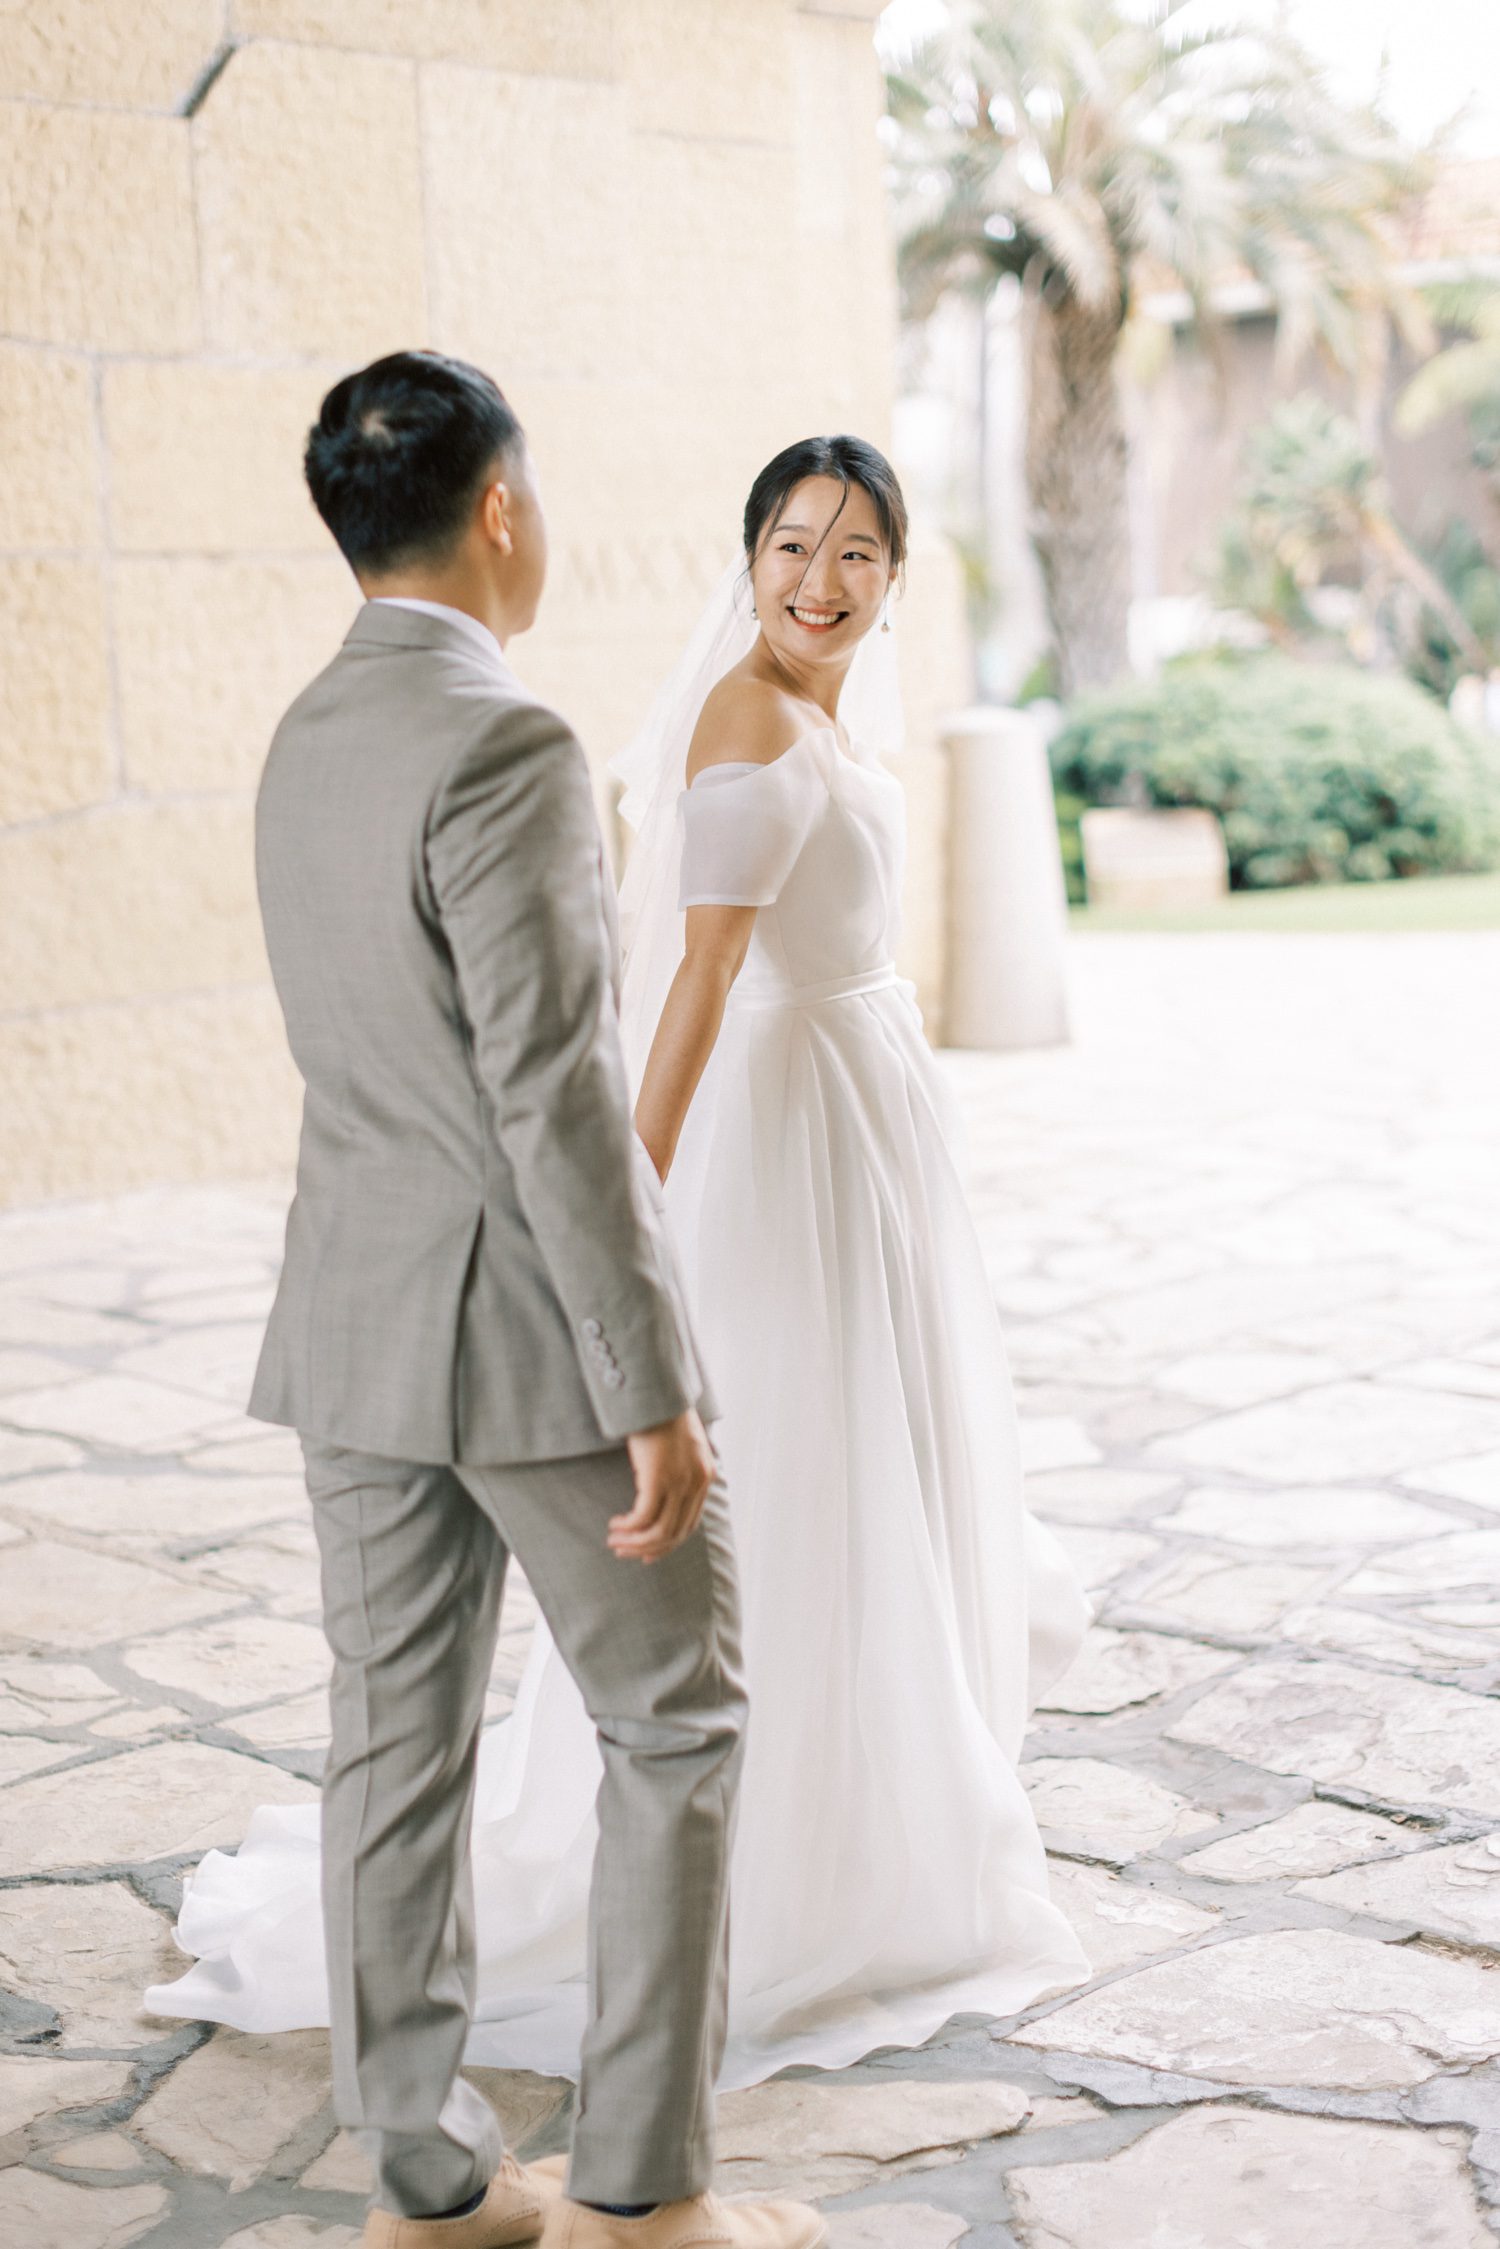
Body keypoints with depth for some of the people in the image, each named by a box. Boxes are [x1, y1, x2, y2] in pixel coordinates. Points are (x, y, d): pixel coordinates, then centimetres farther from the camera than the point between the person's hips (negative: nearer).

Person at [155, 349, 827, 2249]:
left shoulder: (307, 740, 10)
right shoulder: (502, 747, -19)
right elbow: (554, 1101, -22)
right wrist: (652, 1392, -18)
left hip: (353, 1324, 8)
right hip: (531, 1325, -8)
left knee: (395, 1746, 11)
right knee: (677, 1728, 7)